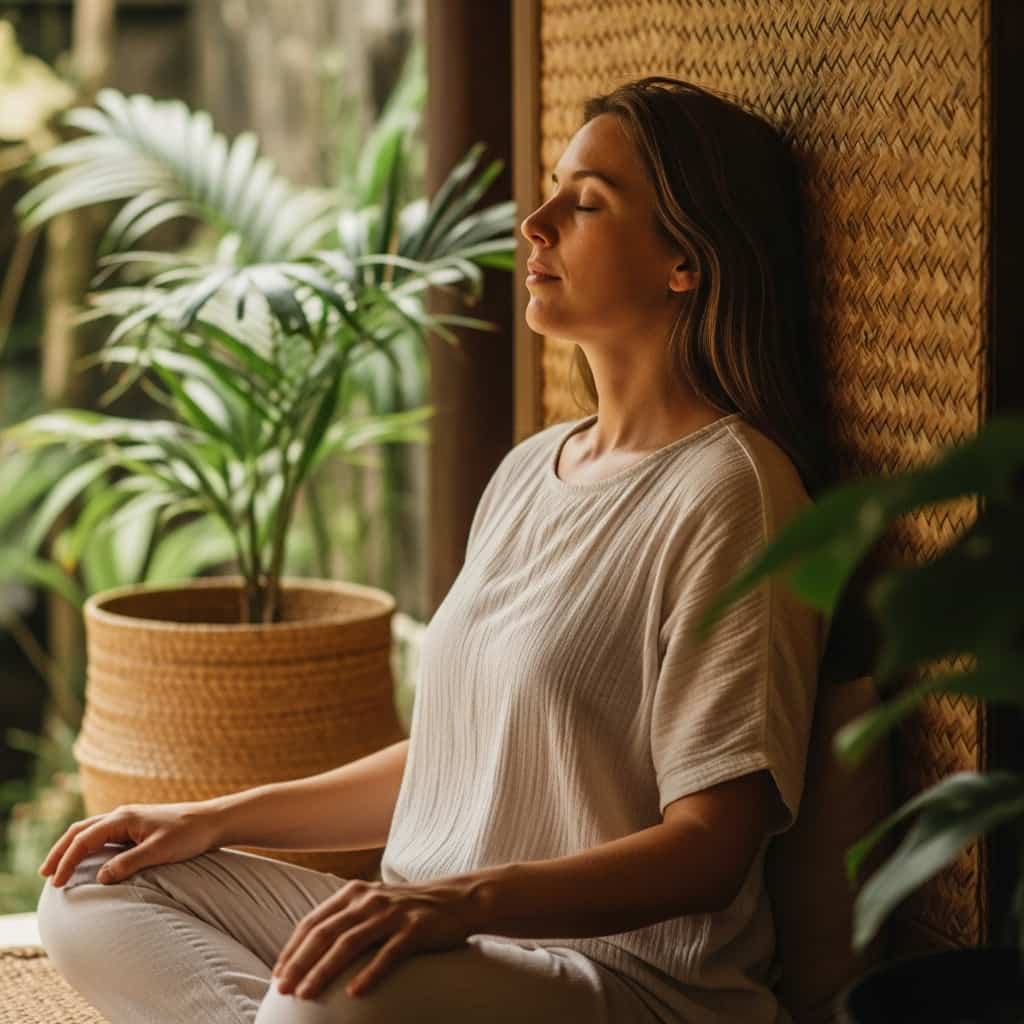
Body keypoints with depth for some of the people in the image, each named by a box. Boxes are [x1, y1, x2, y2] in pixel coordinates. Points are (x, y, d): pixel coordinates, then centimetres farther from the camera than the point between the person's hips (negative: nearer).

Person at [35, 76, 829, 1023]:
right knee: (91, 896, 1)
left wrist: (467, 899, -31)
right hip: (449, 939, 10)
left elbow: (711, 847, -18)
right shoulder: (531, 468, 15)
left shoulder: (728, 491, -13)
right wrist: (218, 819, 14)